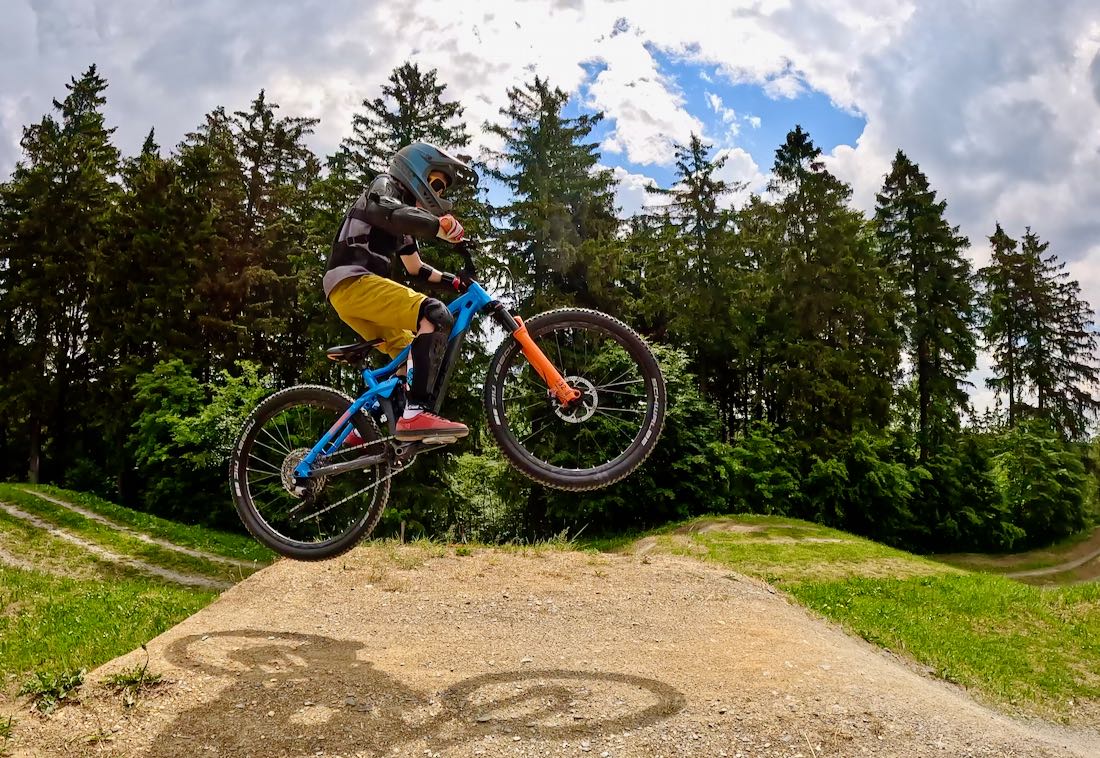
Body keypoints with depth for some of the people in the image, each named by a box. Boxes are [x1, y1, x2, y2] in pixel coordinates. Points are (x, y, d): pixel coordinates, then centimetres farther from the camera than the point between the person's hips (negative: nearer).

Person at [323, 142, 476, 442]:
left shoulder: (404, 224, 32)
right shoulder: (384, 186, 5)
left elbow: (416, 269, 34)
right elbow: (389, 213, -20)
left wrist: (454, 280, 21)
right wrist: (441, 226, -31)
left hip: (349, 293, 10)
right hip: (353, 280, -10)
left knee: (410, 354, 15)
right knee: (436, 315, -25)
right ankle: (416, 414, -36)